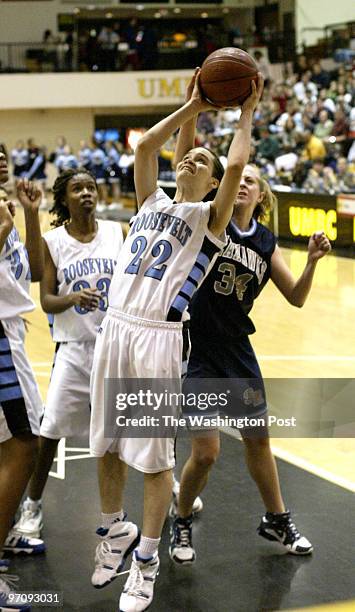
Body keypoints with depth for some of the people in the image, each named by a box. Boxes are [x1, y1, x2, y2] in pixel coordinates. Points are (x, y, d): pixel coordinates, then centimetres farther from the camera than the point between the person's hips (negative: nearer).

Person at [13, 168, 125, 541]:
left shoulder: (116, 232, 2)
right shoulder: (53, 241, -2)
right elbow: (47, 301, -5)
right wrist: (74, 299, -23)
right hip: (74, 346, -1)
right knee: (50, 429, -1)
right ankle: (32, 507, 17)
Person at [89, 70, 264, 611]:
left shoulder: (210, 217, 5)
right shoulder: (152, 202, 20)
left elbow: (236, 165, -10)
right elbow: (145, 146, 8)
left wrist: (246, 115, 4)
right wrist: (193, 107, 14)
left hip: (158, 337, -5)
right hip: (115, 326, 5)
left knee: (154, 456, -1)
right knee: (107, 445, 13)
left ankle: (146, 560, 12)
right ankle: (115, 533, 33)